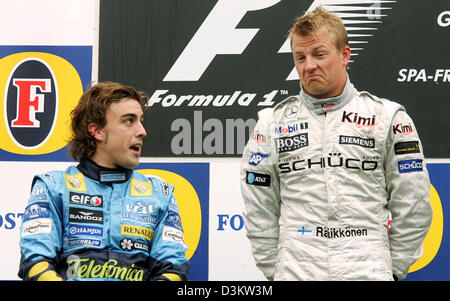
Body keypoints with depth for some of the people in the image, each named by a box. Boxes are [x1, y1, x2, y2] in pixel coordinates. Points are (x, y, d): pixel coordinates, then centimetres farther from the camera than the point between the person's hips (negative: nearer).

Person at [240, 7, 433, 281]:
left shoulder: (388, 116, 3)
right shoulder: (272, 122, 7)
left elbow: (413, 207, 4)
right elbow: (259, 211, 9)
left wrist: (393, 267, 3)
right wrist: (275, 269, 5)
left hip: (369, 272, -1)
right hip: (294, 272, 1)